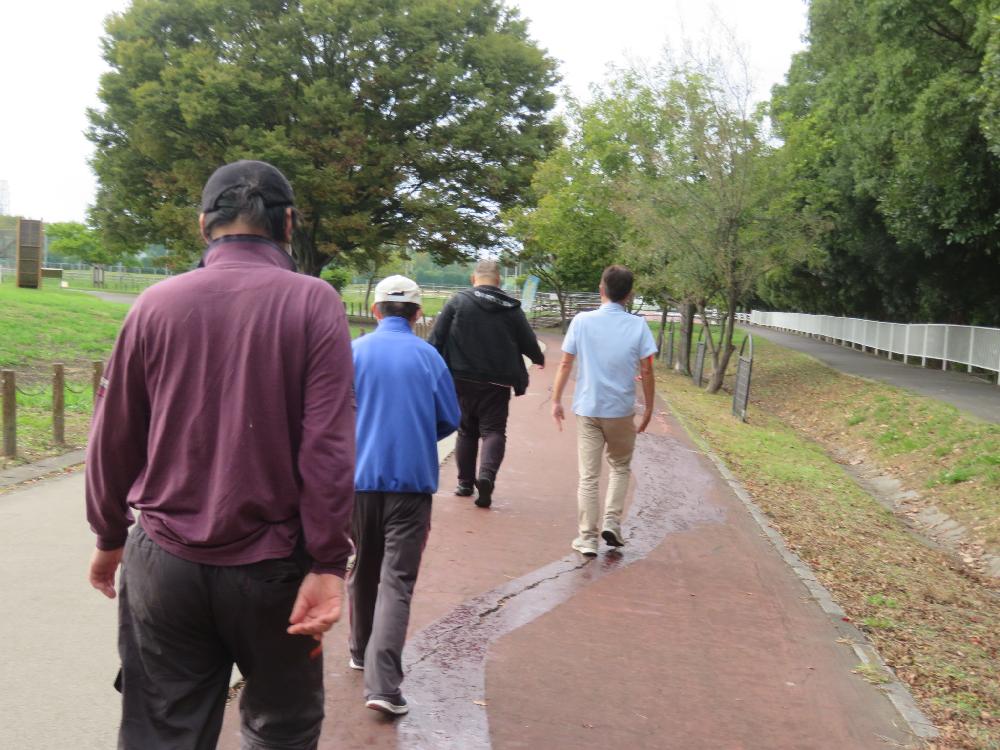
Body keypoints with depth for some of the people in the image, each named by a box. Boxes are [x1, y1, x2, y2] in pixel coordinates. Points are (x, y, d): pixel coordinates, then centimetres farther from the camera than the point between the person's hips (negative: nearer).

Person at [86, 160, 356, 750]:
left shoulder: (157, 304, -1)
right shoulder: (313, 303, -8)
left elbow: (113, 437, 5)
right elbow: (329, 447, -15)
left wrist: (109, 536, 18)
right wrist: (328, 565, -11)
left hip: (164, 562, 3)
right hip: (273, 566, -2)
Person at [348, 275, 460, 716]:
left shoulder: (354, 352, -2)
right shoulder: (428, 357, -2)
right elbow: (449, 420, 3)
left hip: (360, 477, 2)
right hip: (413, 479, -2)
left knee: (362, 570, 20)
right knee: (397, 580, -2)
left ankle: (361, 653, 37)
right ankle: (381, 683, -11)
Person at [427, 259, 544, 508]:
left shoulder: (458, 301, -2)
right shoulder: (512, 309, 2)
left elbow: (436, 338, -4)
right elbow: (529, 343, 10)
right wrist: (540, 359, 31)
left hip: (462, 380, 1)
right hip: (497, 383, -1)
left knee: (466, 431, 15)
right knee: (493, 431, 3)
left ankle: (465, 482, 20)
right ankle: (487, 474, -20)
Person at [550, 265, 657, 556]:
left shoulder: (581, 321, -5)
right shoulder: (638, 325, -5)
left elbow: (565, 364, -3)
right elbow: (646, 371, -4)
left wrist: (556, 400, 7)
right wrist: (648, 407, 7)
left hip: (587, 409, 0)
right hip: (622, 411, 0)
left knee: (588, 476, 7)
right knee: (620, 467, 22)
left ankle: (588, 538, 9)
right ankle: (612, 521, 10)